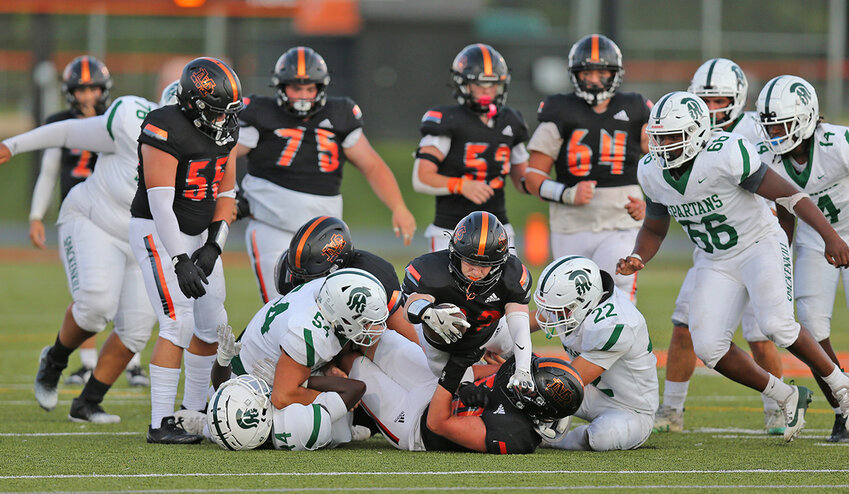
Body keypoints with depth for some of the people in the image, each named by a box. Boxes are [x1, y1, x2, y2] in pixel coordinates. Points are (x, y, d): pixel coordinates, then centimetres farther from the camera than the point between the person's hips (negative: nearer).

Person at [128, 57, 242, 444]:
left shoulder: (225, 131, 2)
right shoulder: (166, 130, -23)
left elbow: (226, 193, 8)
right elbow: (161, 203, -25)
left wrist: (213, 246, -4)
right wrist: (180, 262, -27)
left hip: (198, 234, 8)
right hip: (157, 234, -8)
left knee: (213, 324, 11)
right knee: (178, 324, -16)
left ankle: (194, 411, 26)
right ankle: (161, 423, -13)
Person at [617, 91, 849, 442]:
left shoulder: (726, 156, -26)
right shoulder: (652, 172, -6)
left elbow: (787, 194, -21)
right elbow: (654, 228, 11)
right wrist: (637, 259, -10)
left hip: (761, 245, -6)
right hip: (716, 263, 6)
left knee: (776, 324, -28)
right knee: (708, 346, -11)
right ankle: (787, 399, 8)